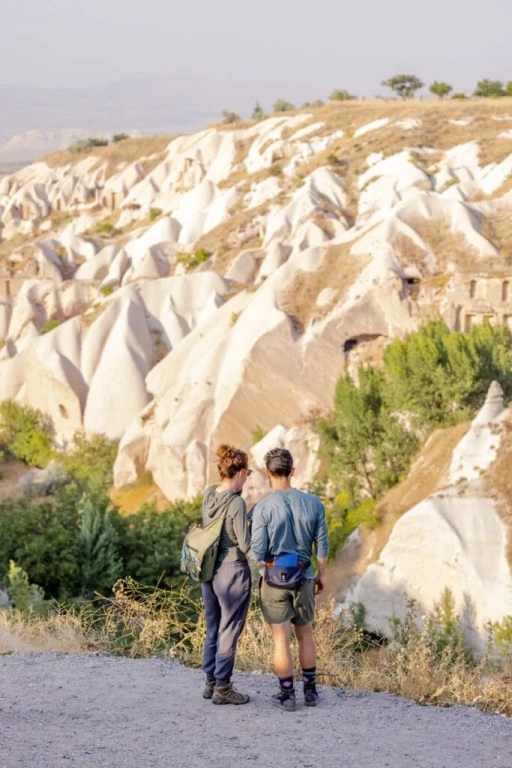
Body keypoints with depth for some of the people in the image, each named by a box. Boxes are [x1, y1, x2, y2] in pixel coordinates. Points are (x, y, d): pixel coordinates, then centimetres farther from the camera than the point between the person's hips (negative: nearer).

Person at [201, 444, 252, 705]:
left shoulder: (208, 495, 2)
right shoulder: (236, 503, -20)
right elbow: (245, 545, -18)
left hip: (209, 569, 7)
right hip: (233, 571, -7)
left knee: (213, 627, 17)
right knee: (229, 630, 4)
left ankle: (210, 682, 25)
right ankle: (222, 688, 10)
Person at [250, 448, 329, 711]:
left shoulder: (262, 509, -15)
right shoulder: (313, 503, -4)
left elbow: (257, 553, -14)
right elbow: (322, 544, 2)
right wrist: (321, 573, 15)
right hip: (303, 578, 3)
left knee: (281, 639, 4)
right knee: (305, 633, 18)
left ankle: (287, 695, 10)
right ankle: (310, 691, 24)